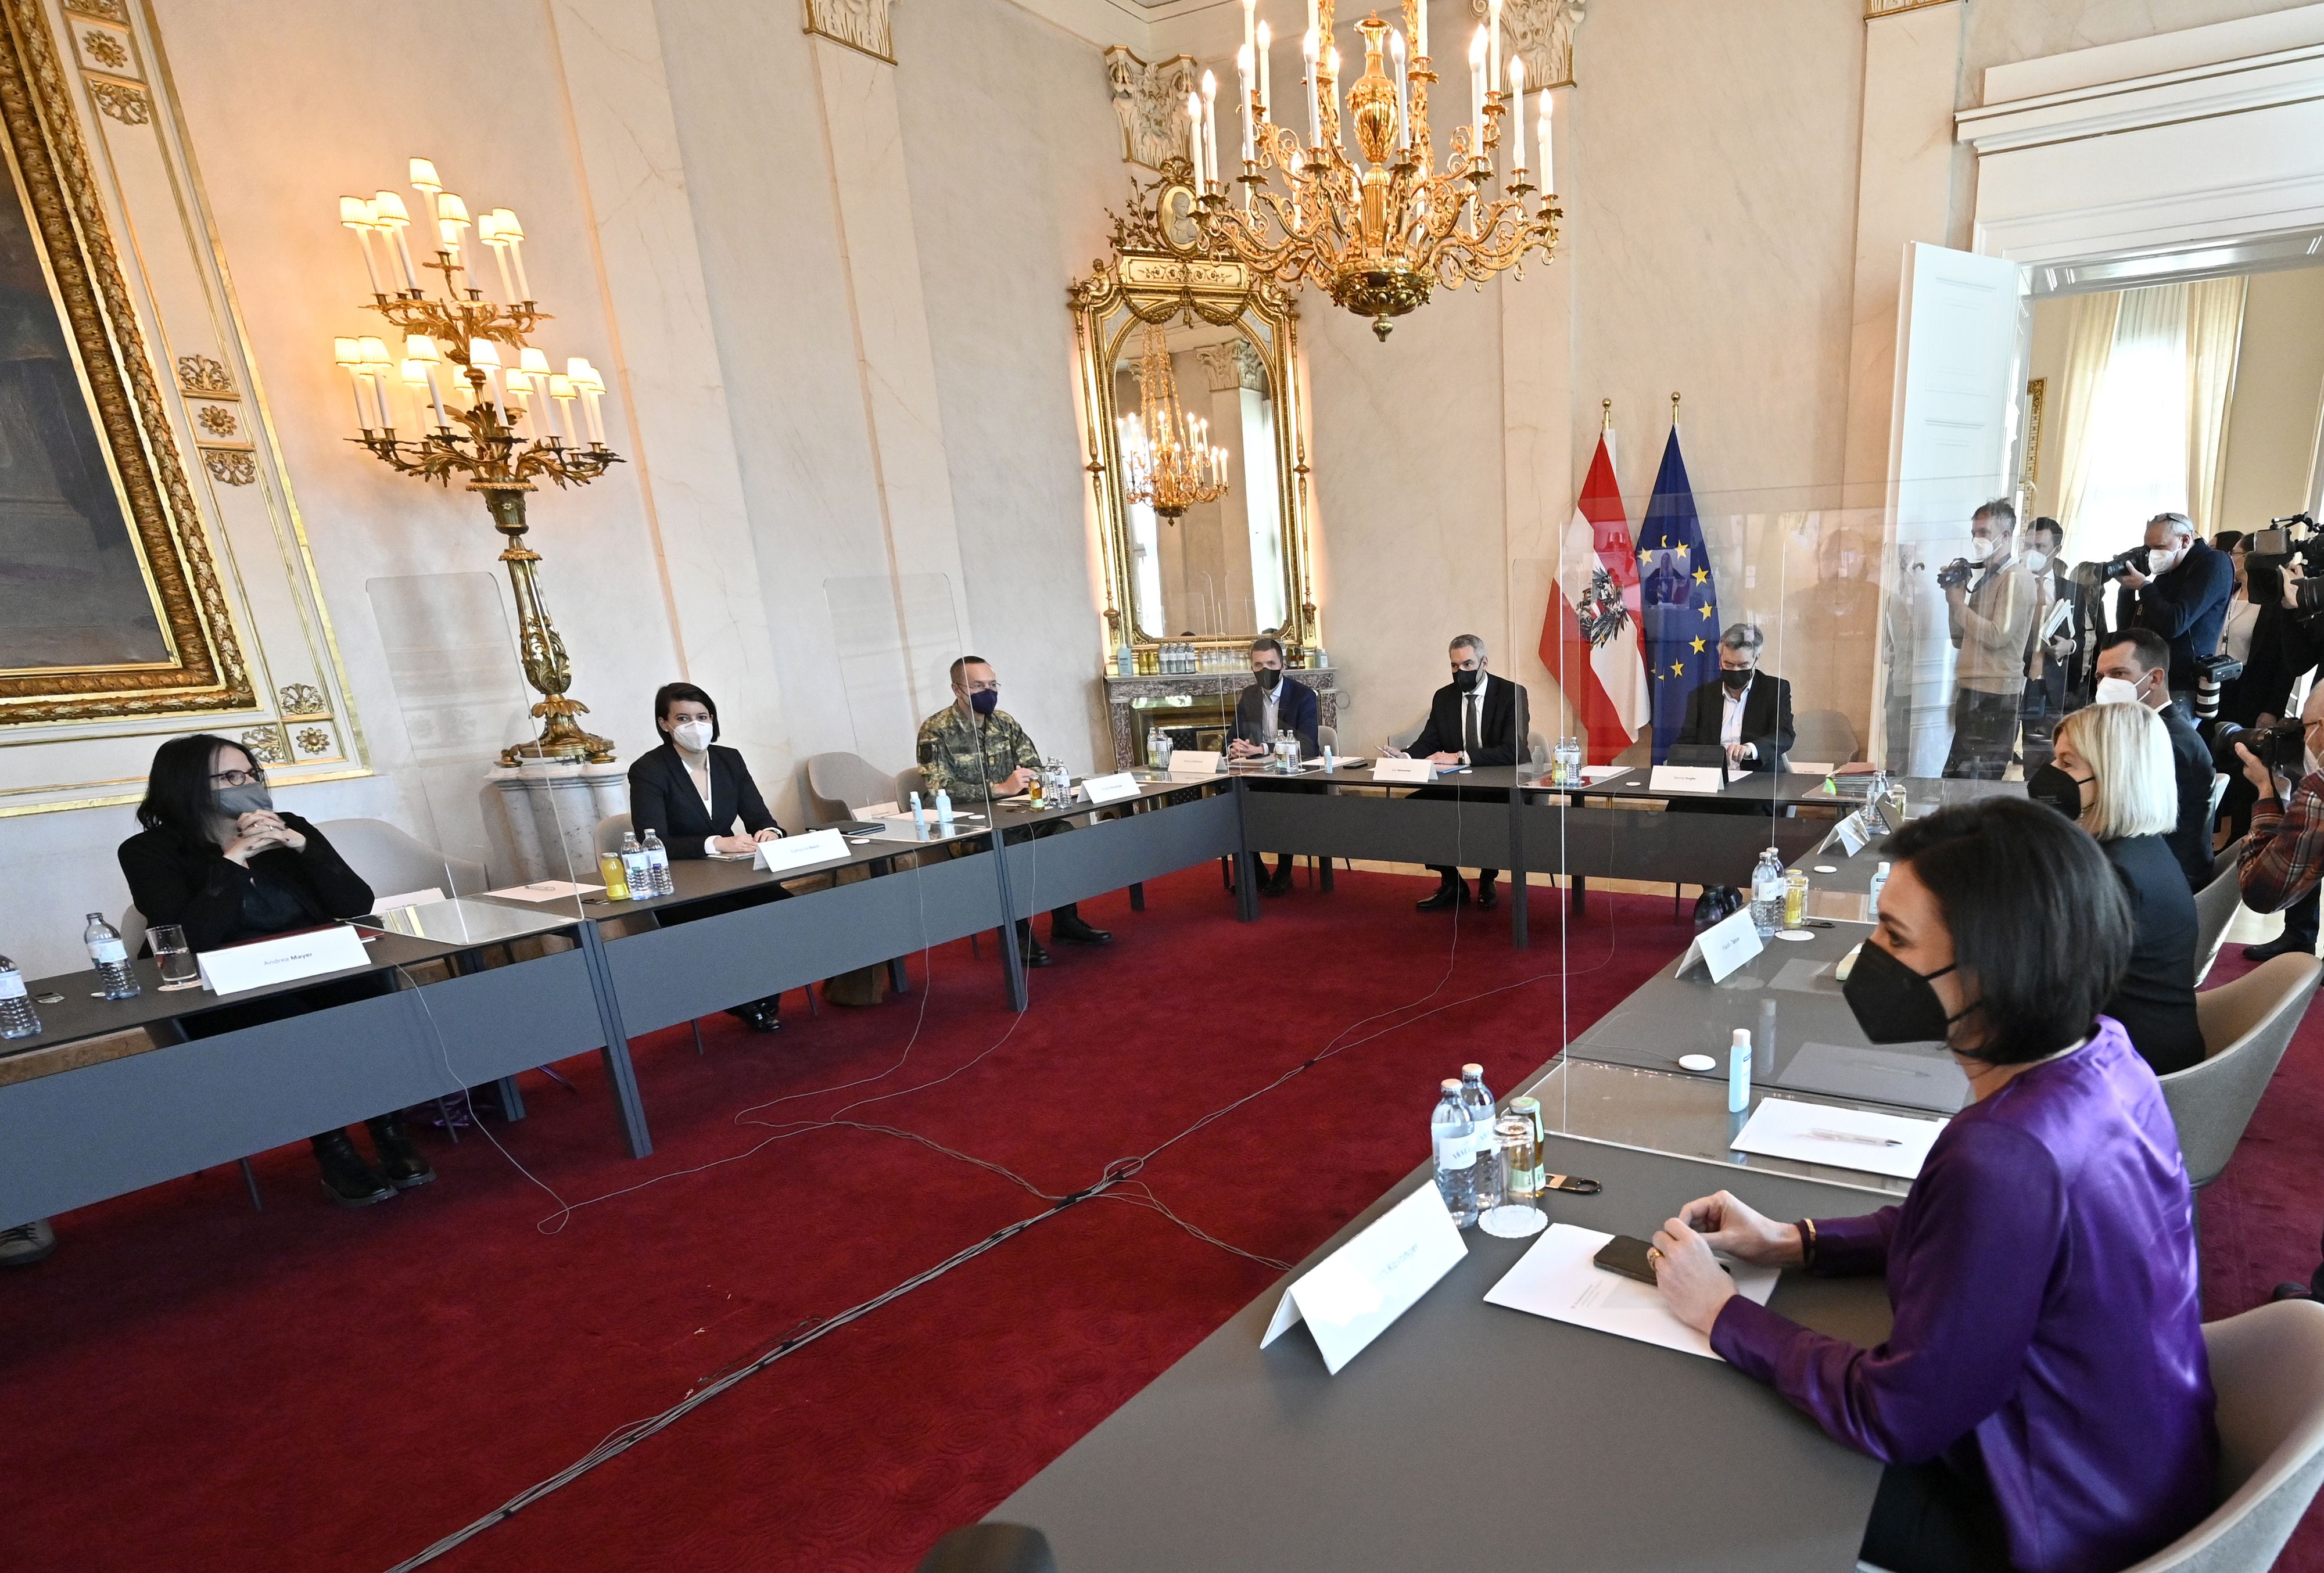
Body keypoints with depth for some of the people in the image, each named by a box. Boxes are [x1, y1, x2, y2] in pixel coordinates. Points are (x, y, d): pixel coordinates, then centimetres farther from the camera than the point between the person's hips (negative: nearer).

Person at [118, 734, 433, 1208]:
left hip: (317, 975, 3)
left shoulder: (290, 828, 8)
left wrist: (300, 846, -12)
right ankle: (334, 1155, -18)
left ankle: (393, 1137, -17)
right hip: (226, 999, -3)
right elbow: (191, 938, -19)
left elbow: (357, 905, -2)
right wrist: (233, 860, -17)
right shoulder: (149, 852, -2)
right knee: (298, 1026, -35)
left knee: (374, 1000, -30)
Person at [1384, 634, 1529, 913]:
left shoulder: (1512, 693, -8)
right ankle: (1451, 884, 0)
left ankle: (1487, 881, -2)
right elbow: (1428, 743, 5)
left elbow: (1512, 751, -21)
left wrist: (1460, 757, -31)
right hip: (1456, 787, 5)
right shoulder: (1443, 697, 8)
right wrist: (1405, 756, -19)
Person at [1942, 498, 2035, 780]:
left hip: (1995, 696, -9)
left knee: (1978, 781, -11)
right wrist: (1954, 600, 6)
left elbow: (1998, 635, -16)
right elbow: (1960, 641, 19)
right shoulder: (1983, 578, 20)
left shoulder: (2016, 578, -7)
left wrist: (1958, 603, -8)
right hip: (1972, 692, 9)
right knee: (1954, 777, 7)